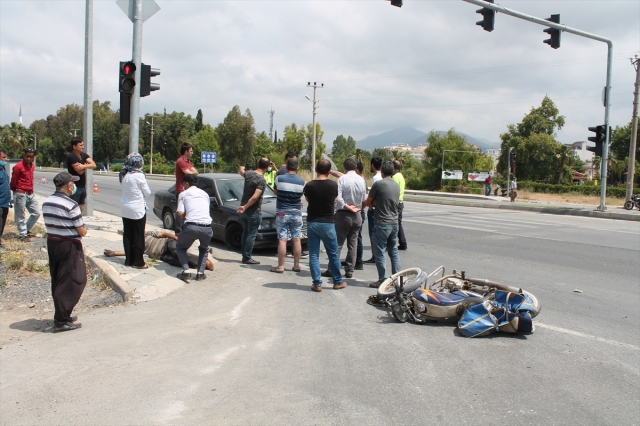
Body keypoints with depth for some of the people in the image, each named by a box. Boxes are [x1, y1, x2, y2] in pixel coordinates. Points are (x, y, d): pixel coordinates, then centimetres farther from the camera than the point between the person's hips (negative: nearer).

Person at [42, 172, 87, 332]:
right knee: (70, 282, 0)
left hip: (52, 244, 8)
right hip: (69, 246, -8)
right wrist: (83, 227, 5)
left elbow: (51, 225, 8)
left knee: (57, 281, 17)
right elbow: (82, 232, -15)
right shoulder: (71, 205, -18)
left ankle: (62, 315, 27)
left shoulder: (46, 203, 5)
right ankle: (61, 321, 2)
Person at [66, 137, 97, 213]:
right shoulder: (71, 157, -13)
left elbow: (93, 165, -6)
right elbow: (80, 171, -19)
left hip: (82, 186, 8)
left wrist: (84, 166, -21)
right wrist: (86, 166, -3)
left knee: (81, 208, 12)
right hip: (75, 187, -8)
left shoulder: (84, 155, 9)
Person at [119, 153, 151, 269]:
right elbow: (147, 193, -8)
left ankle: (128, 260, 20)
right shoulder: (139, 175, -16)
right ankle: (138, 262, 6)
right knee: (138, 236, 3)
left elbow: (126, 189, 9)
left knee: (127, 235, 13)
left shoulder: (124, 175, 1)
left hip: (125, 209, 6)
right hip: (138, 210, -6)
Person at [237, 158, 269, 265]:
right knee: (251, 235, -1)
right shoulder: (261, 181, -21)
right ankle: (247, 258, 2)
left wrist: (241, 168, 50)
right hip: (254, 211, -8)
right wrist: (245, 207, -21)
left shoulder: (248, 174, 1)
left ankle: (244, 256, 22)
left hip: (244, 210, 8)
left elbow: (242, 172, 27)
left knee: (245, 233, 17)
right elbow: (255, 197, -29)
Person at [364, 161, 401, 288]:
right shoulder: (397, 185, 7)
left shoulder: (378, 184, -13)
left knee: (379, 253, 1)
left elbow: (368, 202, -4)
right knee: (394, 251, 15)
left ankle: (383, 280, 3)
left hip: (382, 224, -7)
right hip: (394, 223, 7)